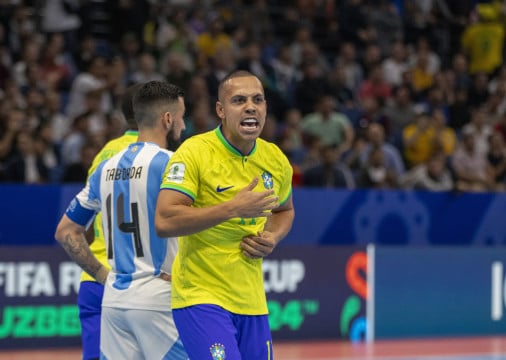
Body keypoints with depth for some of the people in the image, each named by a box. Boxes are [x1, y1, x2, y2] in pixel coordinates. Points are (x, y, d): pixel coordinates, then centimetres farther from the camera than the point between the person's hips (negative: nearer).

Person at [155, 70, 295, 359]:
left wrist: (272, 238, 3)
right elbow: (164, 221, -22)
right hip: (200, 297, -6)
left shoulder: (275, 160, 6)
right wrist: (234, 208, -24)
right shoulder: (195, 152, -13)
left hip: (252, 301, 6)